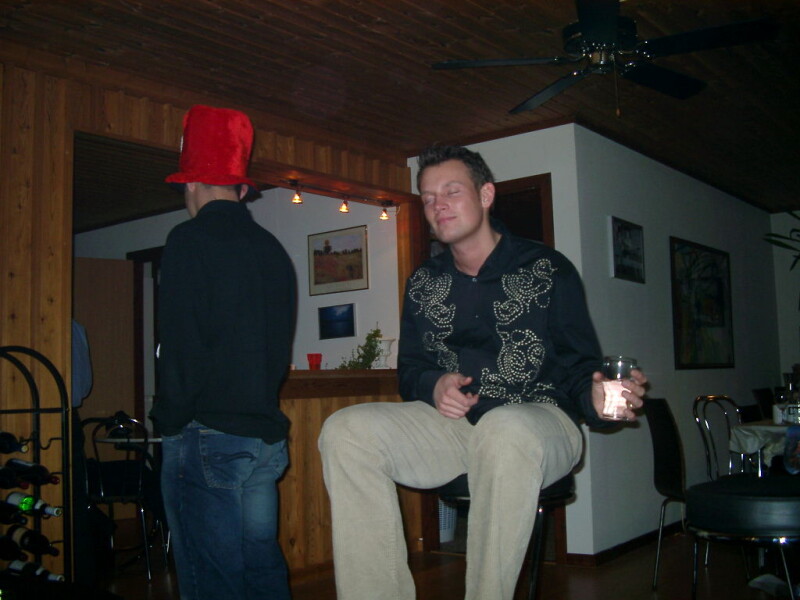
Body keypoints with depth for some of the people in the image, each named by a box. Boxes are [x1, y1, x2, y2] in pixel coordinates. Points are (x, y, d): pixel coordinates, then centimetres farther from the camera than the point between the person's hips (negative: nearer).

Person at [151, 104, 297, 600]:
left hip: (207, 434, -7)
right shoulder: (273, 249, 13)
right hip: (267, 435, 7)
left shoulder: (191, 239, -7)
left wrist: (171, 421, -2)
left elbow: (180, 347, -13)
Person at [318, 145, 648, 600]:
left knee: (502, 430, -40)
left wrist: (597, 397, -25)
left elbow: (579, 367, -1)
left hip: (540, 421, -4)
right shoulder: (424, 284, 14)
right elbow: (410, 369, 18)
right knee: (346, 431, -20)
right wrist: (433, 386, -6)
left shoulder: (548, 269, 1)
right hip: (452, 424, 4)